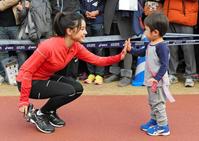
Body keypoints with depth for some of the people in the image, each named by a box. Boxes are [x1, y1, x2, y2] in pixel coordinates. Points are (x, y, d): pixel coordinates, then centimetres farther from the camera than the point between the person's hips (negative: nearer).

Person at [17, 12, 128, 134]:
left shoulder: (76, 47, -9)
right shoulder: (49, 46, -31)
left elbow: (97, 60, -6)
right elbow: (27, 71, -25)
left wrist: (119, 57, -21)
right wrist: (24, 101, -24)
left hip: (45, 78, 8)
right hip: (30, 82, -8)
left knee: (77, 89, -2)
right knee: (68, 91, -22)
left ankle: (50, 112, 14)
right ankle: (39, 115, -3)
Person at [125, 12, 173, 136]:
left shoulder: (161, 46, -23)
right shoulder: (151, 44, 5)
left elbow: (164, 65, -25)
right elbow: (142, 52, 25)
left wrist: (156, 79, -30)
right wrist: (131, 49, 15)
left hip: (158, 82, -9)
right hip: (151, 80, 9)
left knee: (158, 103, -1)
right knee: (152, 102, 21)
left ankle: (163, 127, 10)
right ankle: (154, 121, 36)